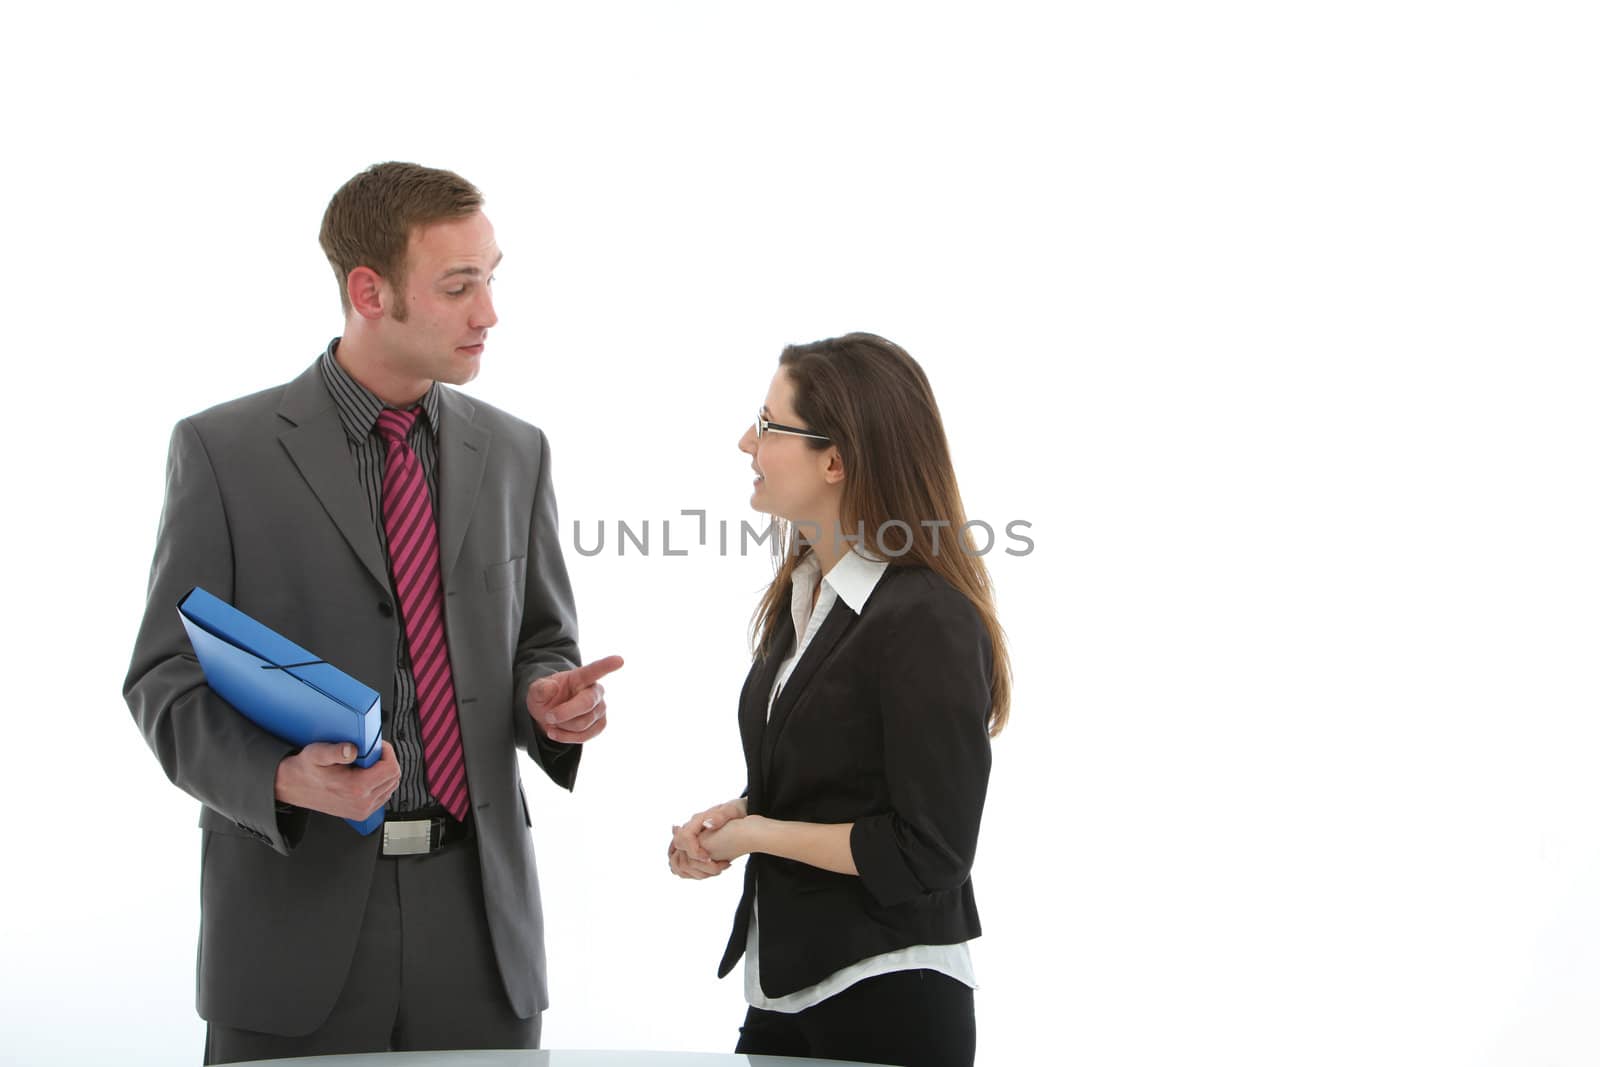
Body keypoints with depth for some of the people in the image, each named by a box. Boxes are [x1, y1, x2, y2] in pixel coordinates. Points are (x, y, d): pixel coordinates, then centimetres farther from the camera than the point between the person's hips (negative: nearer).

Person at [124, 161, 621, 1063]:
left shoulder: (514, 452, 8)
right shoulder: (225, 450, -2)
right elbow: (169, 682, -3)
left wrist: (552, 700, -7)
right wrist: (285, 778, -21)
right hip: (297, 905, -3)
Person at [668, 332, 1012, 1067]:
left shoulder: (929, 624, -18)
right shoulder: (800, 595, 7)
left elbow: (930, 854, -18)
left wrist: (757, 834, -12)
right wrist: (729, 819, -1)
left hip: (889, 1006, -7)